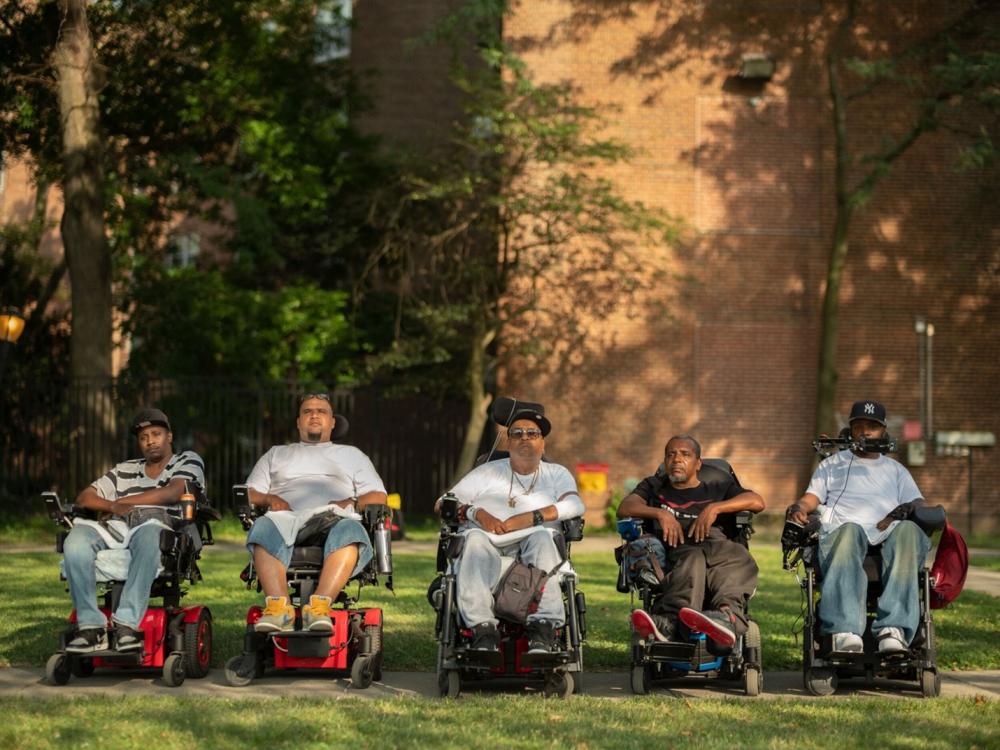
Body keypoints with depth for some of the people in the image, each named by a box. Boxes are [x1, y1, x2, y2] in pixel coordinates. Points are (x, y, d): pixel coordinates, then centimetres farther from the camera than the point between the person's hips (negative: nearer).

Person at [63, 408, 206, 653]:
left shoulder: (187, 461, 20)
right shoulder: (124, 470, 32)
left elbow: (172, 493, 0)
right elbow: (84, 497, 23)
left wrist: (125, 501, 3)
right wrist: (112, 506, 0)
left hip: (158, 525, -4)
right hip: (115, 528, 4)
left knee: (148, 534, -43)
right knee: (76, 539, -30)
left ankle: (127, 623, -45)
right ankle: (90, 626, -32)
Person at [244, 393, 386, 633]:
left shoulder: (351, 455, 33)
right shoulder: (277, 454, 36)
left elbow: (377, 497, 21)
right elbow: (250, 494, 25)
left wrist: (351, 502, 0)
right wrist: (270, 499, 2)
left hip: (334, 517, -1)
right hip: (287, 516, 1)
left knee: (350, 532, -40)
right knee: (264, 528, -38)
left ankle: (320, 605, -53)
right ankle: (279, 607, -50)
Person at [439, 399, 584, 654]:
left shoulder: (556, 474, 21)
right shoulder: (488, 472, 24)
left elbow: (574, 506, -1)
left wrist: (527, 519, -12)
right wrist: (476, 513, -8)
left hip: (532, 545, -1)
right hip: (489, 547, 1)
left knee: (542, 536, -35)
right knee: (475, 537, -34)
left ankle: (543, 627, -45)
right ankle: (483, 628, -46)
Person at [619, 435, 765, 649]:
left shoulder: (719, 489, 33)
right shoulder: (654, 487, 36)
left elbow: (757, 502, 13)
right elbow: (625, 508, 15)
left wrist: (715, 508, -1)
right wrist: (660, 513, -4)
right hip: (674, 554, 0)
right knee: (693, 559, -39)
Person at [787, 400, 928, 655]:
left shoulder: (895, 470, 34)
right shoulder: (832, 465, 34)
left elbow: (918, 505, 18)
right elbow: (810, 499, 20)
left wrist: (905, 511, -6)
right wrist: (798, 509, -5)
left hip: (887, 538, 1)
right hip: (839, 536, -1)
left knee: (908, 530, -38)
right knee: (849, 531, -41)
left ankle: (893, 627, -51)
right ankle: (845, 631, -59)